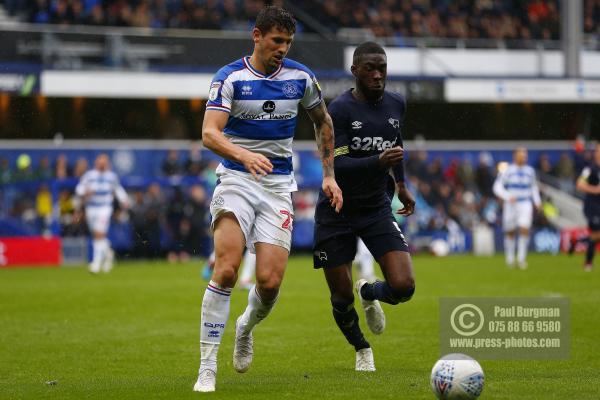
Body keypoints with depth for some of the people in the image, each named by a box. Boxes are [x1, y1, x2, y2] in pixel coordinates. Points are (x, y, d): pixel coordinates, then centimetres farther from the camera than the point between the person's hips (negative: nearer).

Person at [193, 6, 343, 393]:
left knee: (270, 281, -9)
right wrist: (244, 155, -37)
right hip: (236, 180, -3)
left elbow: (323, 121, 22)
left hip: (279, 186, 3)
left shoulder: (300, 77, 4)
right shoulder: (230, 77, -7)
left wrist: (329, 174, 17)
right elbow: (210, 133, -18)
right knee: (226, 269, -21)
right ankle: (208, 367, -15)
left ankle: (246, 328, 27)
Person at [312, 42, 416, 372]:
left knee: (403, 287, -14)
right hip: (336, 212, -3)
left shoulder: (396, 104, 0)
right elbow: (337, 166, -25)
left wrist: (400, 183, 27)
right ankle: (362, 350, 34)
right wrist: (378, 162, -38)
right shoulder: (339, 110, -17)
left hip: (377, 209, 3)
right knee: (341, 298, 3)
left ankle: (369, 293, 22)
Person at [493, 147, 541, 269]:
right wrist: (507, 196, -20)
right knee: (510, 232, 7)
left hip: (525, 204, 1)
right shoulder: (507, 171, -3)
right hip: (510, 204, -1)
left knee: (524, 229, -14)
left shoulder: (530, 171, 8)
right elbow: (497, 187, -5)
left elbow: (533, 187, 22)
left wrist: (537, 201, 12)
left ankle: (521, 258, -6)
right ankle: (510, 258, 24)